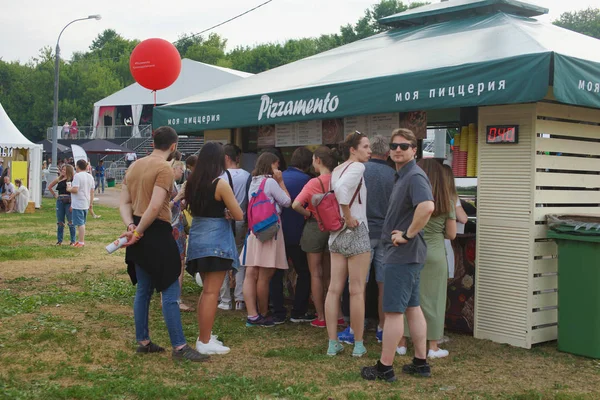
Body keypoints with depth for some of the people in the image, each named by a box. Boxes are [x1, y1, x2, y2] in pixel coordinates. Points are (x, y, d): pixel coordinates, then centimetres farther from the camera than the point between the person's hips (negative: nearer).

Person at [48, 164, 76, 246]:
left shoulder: (72, 180, -6)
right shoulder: (59, 179, 11)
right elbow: (49, 187, 26)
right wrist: (54, 195, 14)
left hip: (69, 201, -5)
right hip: (60, 201, 5)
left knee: (71, 222, -1)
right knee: (60, 222, 10)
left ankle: (73, 241, 7)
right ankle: (59, 240, 17)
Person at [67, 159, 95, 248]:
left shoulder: (77, 175, -14)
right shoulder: (90, 176, 10)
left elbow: (75, 190, -23)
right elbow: (92, 192, 12)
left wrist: (68, 189, -3)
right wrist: (90, 203, 18)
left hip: (78, 205, -8)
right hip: (86, 204, 8)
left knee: (80, 223, -4)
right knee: (82, 223, 17)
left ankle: (81, 242, -1)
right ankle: (81, 241, 25)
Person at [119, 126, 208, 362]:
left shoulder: (135, 166, 12)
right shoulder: (164, 169, -13)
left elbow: (124, 203, 9)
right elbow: (155, 206, -22)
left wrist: (131, 226, -4)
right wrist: (139, 231, -14)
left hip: (140, 233, 9)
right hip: (156, 233, -9)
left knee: (143, 290, 15)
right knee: (170, 293, -4)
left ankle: (143, 342, 22)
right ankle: (179, 347, -1)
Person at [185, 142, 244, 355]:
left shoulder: (193, 181, 6)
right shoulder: (221, 184, -14)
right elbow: (239, 216, -12)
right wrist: (226, 212, 9)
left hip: (197, 238, 8)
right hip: (216, 240, -8)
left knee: (206, 290, 18)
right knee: (211, 292, -3)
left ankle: (203, 336, 25)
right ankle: (205, 342, 1)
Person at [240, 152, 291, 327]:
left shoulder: (253, 182, 15)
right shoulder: (271, 182, -8)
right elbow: (287, 202, -2)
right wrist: (280, 182, 4)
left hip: (253, 230, 8)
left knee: (251, 275, 1)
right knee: (264, 277, -1)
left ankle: (252, 315, 1)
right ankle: (263, 315, 7)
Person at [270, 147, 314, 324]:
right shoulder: (305, 180, -10)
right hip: (296, 234, -4)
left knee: (276, 273, 9)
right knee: (304, 273, 11)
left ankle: (278, 314, 9)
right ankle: (299, 312, 11)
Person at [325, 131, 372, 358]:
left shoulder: (336, 170, 13)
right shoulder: (357, 167, -12)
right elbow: (342, 188, -29)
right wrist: (348, 217, -21)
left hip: (336, 235, 8)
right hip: (356, 233, -8)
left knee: (334, 289, 7)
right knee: (357, 291, 0)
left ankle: (333, 343, 11)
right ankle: (358, 345, 8)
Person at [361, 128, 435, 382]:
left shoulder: (414, 176, -17)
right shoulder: (401, 177, 15)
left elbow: (427, 207, -34)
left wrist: (407, 235, -25)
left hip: (402, 254, -10)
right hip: (408, 254, 10)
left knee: (393, 311, -4)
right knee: (413, 307, 14)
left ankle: (384, 368, 3)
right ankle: (421, 363, 22)